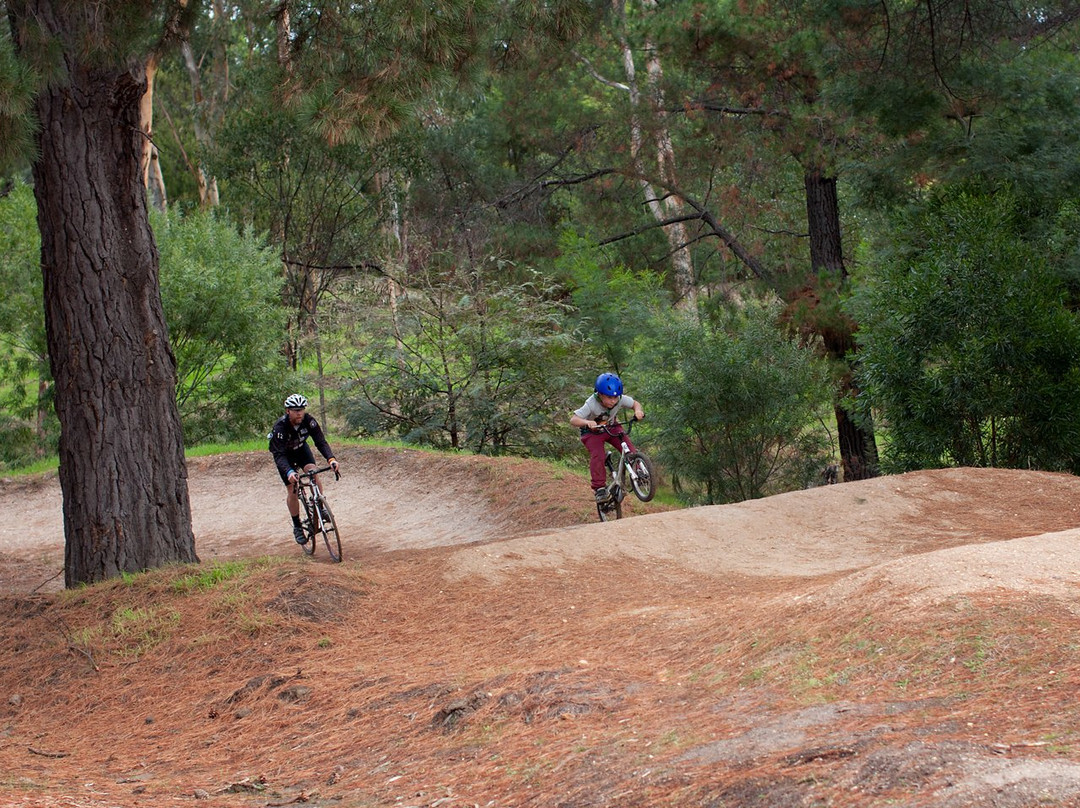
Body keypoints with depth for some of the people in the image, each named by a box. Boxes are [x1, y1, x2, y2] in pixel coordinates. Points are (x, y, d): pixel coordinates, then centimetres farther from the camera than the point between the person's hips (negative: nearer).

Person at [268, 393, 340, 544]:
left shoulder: (308, 420, -28)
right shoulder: (280, 427, -36)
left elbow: (320, 441, -31)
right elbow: (279, 455, -41)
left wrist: (331, 459, -49)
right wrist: (289, 472, -58)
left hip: (301, 448, 2)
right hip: (284, 453, -2)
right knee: (292, 489, -7)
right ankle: (297, 527, 6)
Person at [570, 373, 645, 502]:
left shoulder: (620, 399, -23)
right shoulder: (592, 404, -34)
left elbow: (635, 404, -6)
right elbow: (573, 420, -37)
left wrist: (638, 411, -30)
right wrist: (587, 422, -57)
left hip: (612, 428, 4)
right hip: (592, 432, -4)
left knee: (628, 447, -18)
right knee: (597, 456, -25)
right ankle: (598, 488, -19)